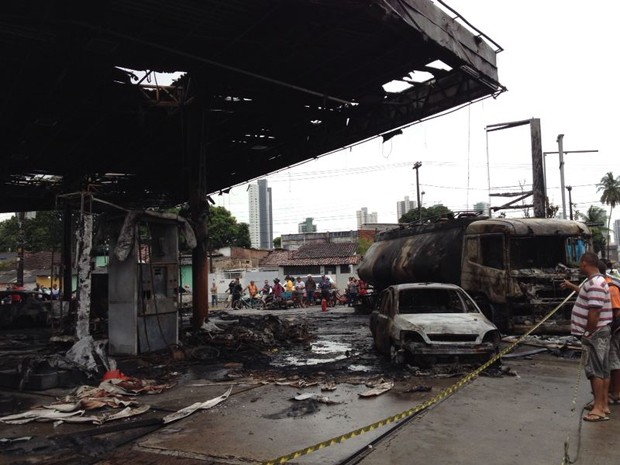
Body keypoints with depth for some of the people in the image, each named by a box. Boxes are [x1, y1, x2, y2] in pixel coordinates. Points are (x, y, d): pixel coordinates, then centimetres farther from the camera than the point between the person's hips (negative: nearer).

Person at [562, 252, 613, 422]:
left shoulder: (594, 283, -22)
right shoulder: (595, 281, 12)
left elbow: (594, 311, -28)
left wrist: (588, 333, -20)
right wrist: (572, 286, 41)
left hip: (594, 333, -10)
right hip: (601, 332, 10)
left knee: (595, 370, -6)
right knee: (603, 370, 14)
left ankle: (598, 409, -2)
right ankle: (603, 405, 22)